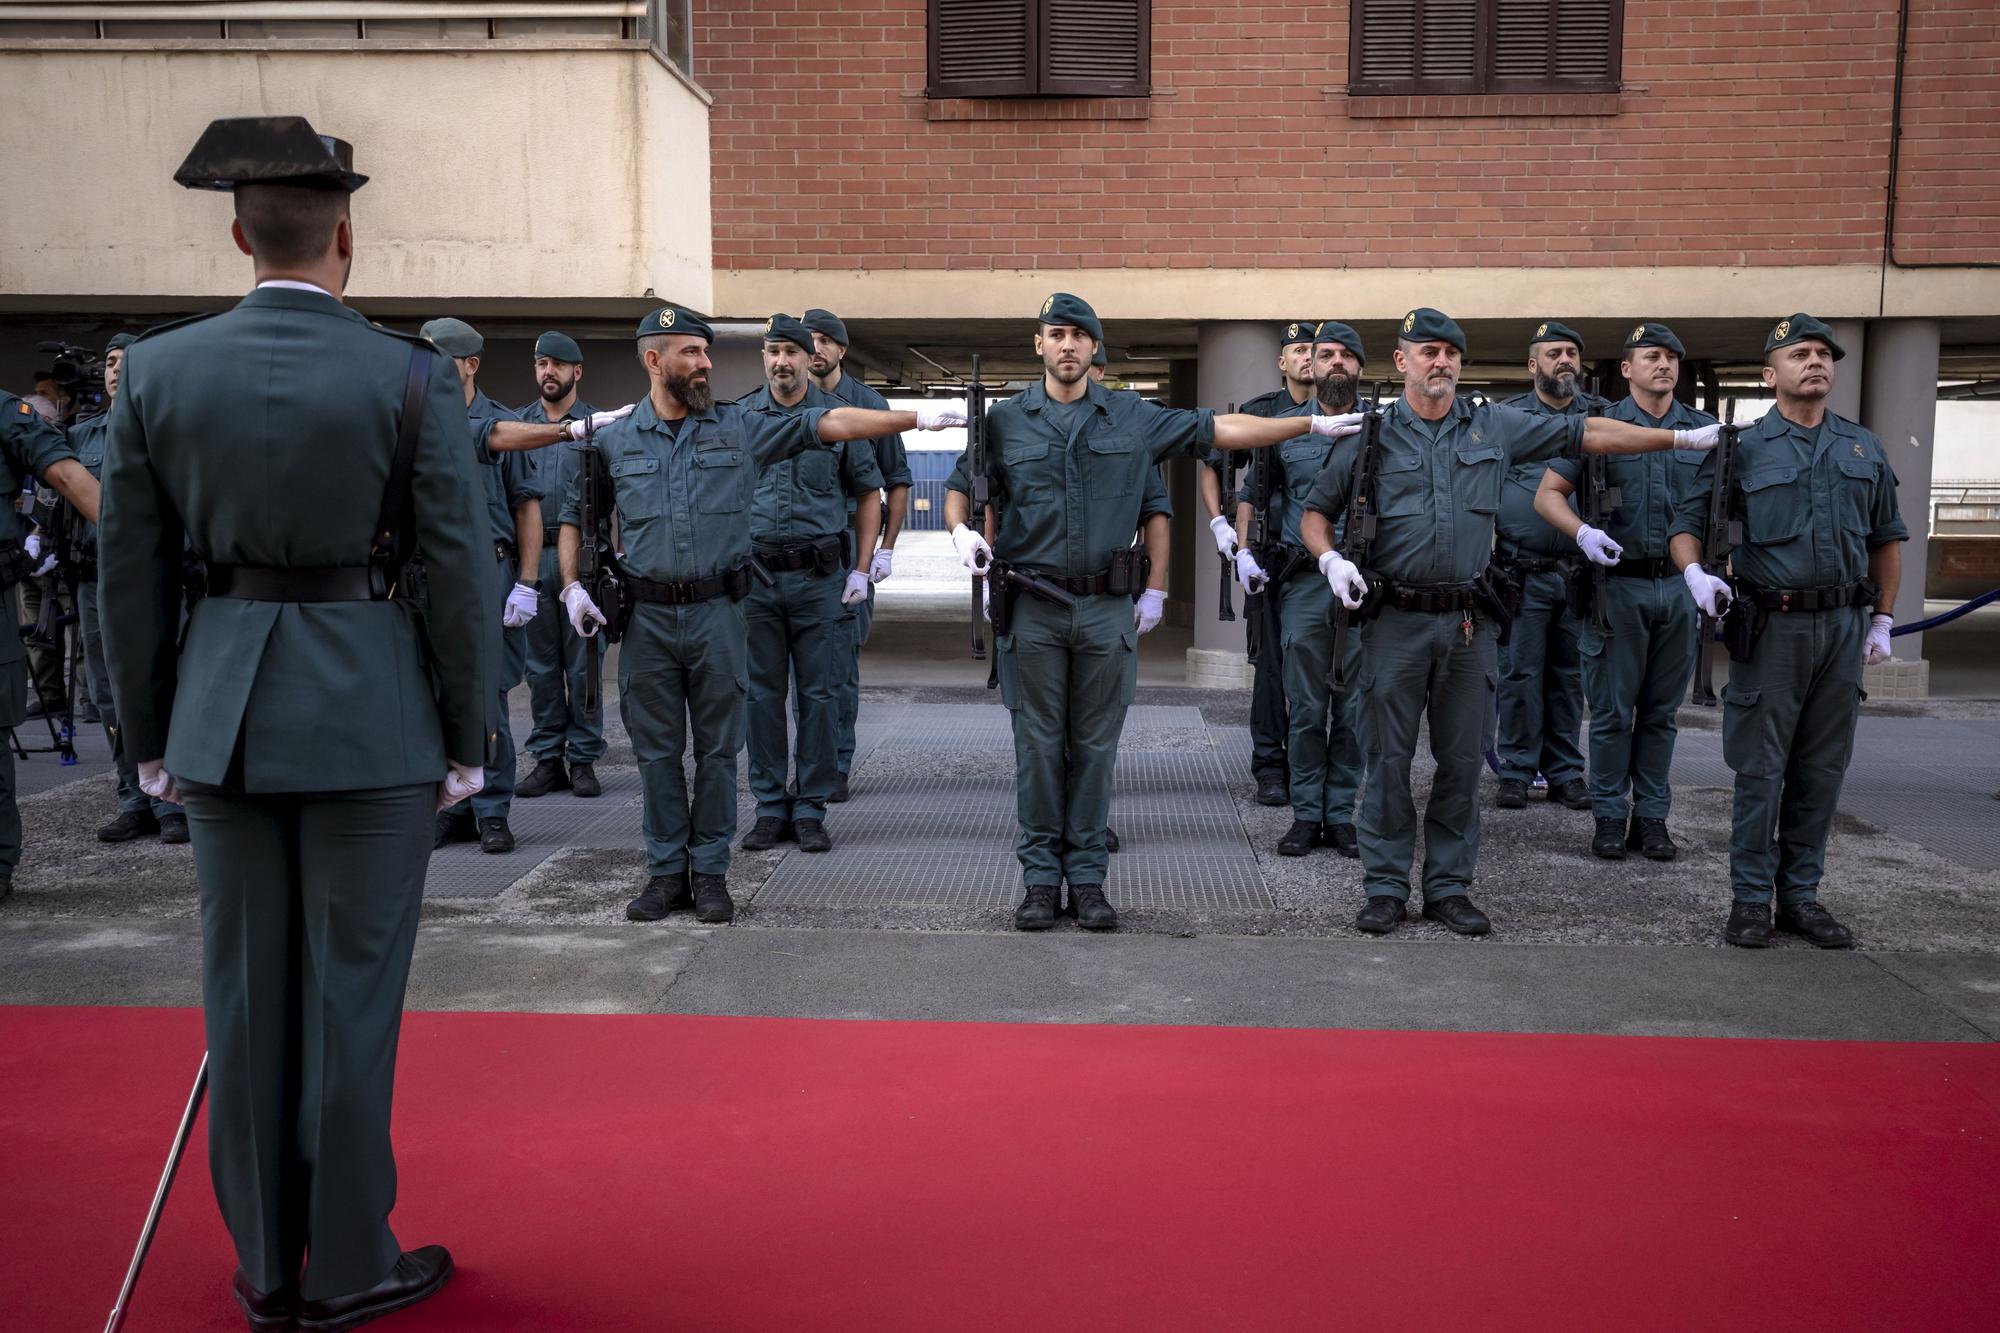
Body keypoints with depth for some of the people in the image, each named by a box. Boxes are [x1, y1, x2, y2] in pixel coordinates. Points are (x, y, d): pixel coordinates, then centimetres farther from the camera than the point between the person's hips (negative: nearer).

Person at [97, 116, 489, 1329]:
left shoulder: (158, 370, 1)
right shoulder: (412, 377, -8)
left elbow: (132, 572, 5)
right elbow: (460, 569, -7)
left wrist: (153, 738, 14)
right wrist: (467, 739, 2)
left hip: (223, 714, 4)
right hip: (373, 719, -3)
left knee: (246, 990, 12)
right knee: (352, 993, 5)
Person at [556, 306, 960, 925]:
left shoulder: (740, 428, 3)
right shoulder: (613, 440, 7)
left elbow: (829, 423, -2)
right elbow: (575, 515, 17)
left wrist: (917, 418, -8)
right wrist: (572, 585, 4)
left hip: (717, 612, -1)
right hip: (646, 615, 1)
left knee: (718, 750, 5)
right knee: (656, 751, 7)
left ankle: (710, 872, 15)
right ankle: (666, 871, 18)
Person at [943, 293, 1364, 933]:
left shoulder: (1133, 417, 9)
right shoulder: (1005, 420, 7)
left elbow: (1218, 429, 12)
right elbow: (960, 488, 13)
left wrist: (1312, 423, 10)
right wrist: (962, 533, -10)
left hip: (1107, 608, 1)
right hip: (1031, 608, -1)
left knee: (1095, 747, 5)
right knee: (1038, 746, 3)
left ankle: (1087, 877, 14)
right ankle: (1040, 878, 12)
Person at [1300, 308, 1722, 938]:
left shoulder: (1496, 427, 9)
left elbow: (1586, 433, 12)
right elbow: (1316, 512, 8)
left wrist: (1683, 438, 10)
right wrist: (1331, 560, -12)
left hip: (1468, 623, 2)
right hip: (1395, 619, -2)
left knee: (1461, 760, 7)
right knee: (1388, 758, 1)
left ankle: (1449, 887, 17)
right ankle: (1384, 889, 11)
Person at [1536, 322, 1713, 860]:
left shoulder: (1704, 430, 8)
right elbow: (1548, 495, -2)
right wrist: (1583, 533, -19)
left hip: (1680, 586, 3)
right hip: (1618, 584, -3)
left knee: (1662, 711, 9)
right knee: (1612, 709, 1)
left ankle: (1652, 816, 17)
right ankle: (1610, 816, 11)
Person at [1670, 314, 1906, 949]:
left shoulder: (1864, 448, 13)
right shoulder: (1742, 447, 1)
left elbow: (1887, 538, 19)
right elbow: (1688, 523, 1)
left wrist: (1882, 620, 14)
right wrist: (1695, 574, -19)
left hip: (1842, 627, 4)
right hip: (1771, 628, -4)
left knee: (1822, 770, 9)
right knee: (1760, 770, -2)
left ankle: (1801, 895, 19)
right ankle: (1751, 899, 7)